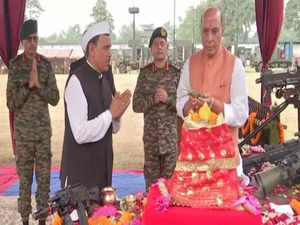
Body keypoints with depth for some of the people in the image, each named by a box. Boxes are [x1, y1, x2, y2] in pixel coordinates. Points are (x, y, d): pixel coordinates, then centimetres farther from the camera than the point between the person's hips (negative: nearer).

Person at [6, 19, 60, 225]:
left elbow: (55, 99, 1)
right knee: (24, 177, 4)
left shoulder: (46, 64, 3)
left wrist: (39, 84, -13)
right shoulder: (15, 65, -3)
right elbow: (11, 102, -6)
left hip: (44, 129, 2)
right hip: (23, 130, -2)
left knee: (44, 177, 5)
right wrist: (28, 84, -16)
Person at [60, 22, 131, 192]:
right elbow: (80, 134, -23)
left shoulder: (105, 78, 8)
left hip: (102, 168, 8)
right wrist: (110, 113, -20)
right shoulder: (77, 81, -17)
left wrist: (117, 115, -5)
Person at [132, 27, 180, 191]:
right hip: (151, 136, 1)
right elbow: (136, 105, 2)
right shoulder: (144, 73, 6)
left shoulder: (176, 73, 2)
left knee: (170, 179, 4)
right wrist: (153, 99, -13)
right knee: (151, 179, 8)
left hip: (171, 136, -1)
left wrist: (168, 99, -17)